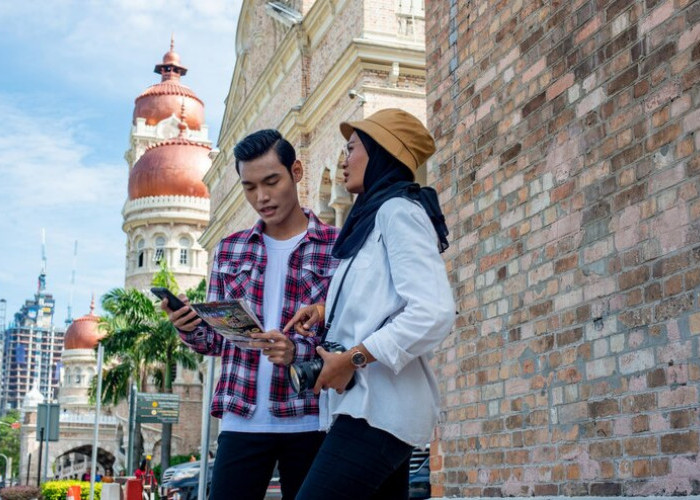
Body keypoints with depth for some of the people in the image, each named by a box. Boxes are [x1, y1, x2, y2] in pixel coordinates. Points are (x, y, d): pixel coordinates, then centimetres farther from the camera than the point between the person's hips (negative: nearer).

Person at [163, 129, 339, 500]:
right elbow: (217, 340, 14)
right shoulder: (230, 250, 12)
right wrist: (189, 328, -8)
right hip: (242, 420, 3)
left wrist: (297, 351, -22)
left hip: (309, 421, -2)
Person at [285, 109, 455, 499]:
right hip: (380, 408, 10)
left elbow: (435, 313, -19)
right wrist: (326, 312, 8)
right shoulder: (376, 216, 23)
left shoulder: (398, 209, -6)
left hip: (378, 409, -10)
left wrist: (353, 359, -17)